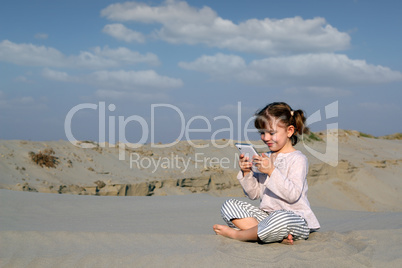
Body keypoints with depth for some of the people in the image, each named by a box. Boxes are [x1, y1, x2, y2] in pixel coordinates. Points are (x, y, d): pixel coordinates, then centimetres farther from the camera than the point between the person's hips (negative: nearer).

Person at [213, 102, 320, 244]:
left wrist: (272, 171, -24)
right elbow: (254, 194, 13)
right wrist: (246, 173, -4)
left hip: (296, 219, -8)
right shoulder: (266, 158, 15)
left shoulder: (298, 159, -6)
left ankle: (236, 234, -15)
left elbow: (293, 195, -19)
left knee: (281, 219, -43)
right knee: (229, 205, -5)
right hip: (267, 215, 8)